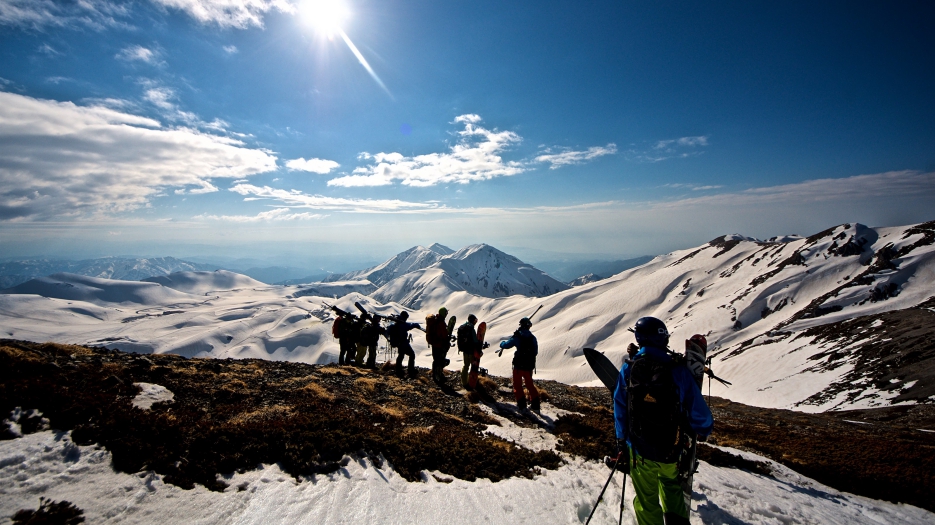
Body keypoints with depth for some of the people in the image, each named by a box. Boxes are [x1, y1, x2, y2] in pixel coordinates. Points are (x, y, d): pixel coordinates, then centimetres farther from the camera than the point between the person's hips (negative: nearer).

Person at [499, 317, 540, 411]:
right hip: (529, 365, 4)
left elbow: (506, 345, -6)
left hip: (519, 365, -4)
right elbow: (535, 352, 7)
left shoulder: (517, 337, -13)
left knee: (517, 385, 12)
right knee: (529, 384, 19)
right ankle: (535, 404, 20)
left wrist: (502, 343, 16)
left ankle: (521, 404, 11)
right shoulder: (533, 338, -1)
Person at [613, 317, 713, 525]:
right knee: (671, 486, 31)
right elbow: (698, 412, -10)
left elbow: (620, 410, -5)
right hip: (670, 450, 0)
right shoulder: (678, 371, -18)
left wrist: (621, 442, 9)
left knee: (646, 499, 19)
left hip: (639, 449, 0)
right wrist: (704, 430, 14)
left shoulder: (628, 369, -13)